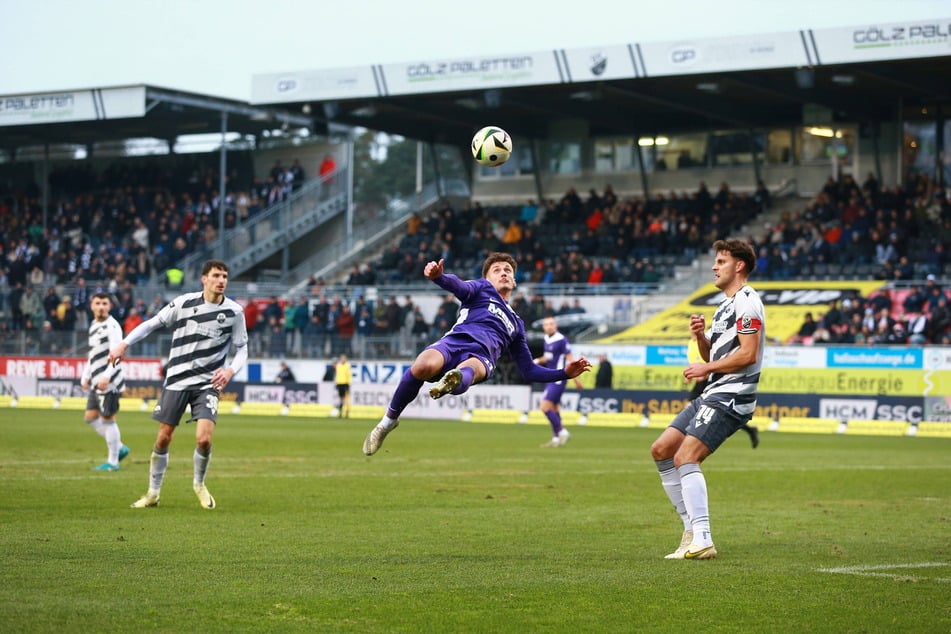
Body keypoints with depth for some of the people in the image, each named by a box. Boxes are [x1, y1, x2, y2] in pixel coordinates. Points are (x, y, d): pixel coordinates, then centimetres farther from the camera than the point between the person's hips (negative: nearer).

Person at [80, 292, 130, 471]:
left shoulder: (112, 326, -12)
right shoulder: (93, 325, 16)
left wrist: (106, 376, -28)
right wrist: (86, 376, 20)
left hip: (109, 382, -9)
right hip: (97, 381, 9)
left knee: (108, 418, -5)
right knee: (91, 416, 11)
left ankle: (113, 462, 2)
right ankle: (119, 448, 21)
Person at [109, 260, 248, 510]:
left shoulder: (234, 311, -3)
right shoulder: (184, 303, -4)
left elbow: (242, 348, 5)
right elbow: (154, 323, 5)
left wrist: (231, 370, -14)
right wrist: (125, 343, -2)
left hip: (207, 383, -1)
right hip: (177, 379, 1)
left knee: (204, 438, -16)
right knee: (163, 438, 4)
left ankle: (199, 484, 14)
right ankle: (153, 492, 22)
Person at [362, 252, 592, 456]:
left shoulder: (516, 324, 40)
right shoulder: (482, 288, 29)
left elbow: (529, 371, 40)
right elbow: (460, 287, 3)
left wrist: (565, 372, 27)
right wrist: (438, 276, -22)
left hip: (481, 357, 2)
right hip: (454, 342, -2)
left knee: (467, 371, -38)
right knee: (423, 367, -34)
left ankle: (453, 381, -76)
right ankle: (389, 420, -13)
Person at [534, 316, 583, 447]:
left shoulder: (561, 340, -14)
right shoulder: (547, 339, 11)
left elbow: (570, 359, -14)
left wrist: (576, 378, -15)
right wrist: (539, 360, 5)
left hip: (558, 379, -9)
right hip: (551, 379, 9)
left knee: (545, 407, -15)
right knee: (554, 409, 11)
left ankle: (561, 431, -5)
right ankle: (556, 439, 16)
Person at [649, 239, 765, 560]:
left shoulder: (747, 302, -10)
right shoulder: (726, 305, 22)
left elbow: (748, 354, -20)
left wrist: (706, 368, -12)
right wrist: (700, 335, 5)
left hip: (730, 397, -11)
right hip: (712, 394, 11)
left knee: (685, 458, -20)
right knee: (661, 450, 8)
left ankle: (702, 541, -21)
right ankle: (692, 527, 11)